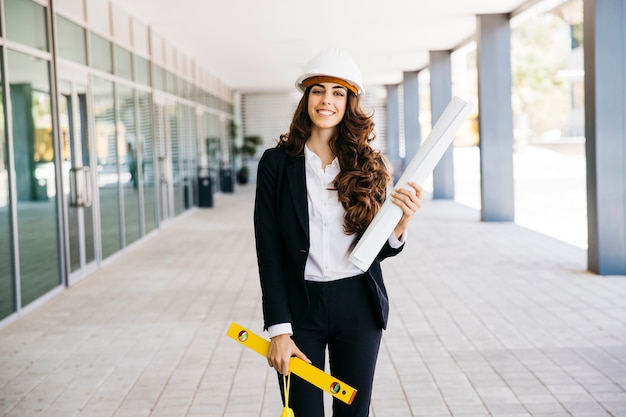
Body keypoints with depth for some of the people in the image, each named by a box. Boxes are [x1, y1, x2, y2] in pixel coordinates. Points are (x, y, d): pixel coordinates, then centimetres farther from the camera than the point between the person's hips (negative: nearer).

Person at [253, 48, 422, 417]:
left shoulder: (370, 164, 1)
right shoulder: (278, 163, -4)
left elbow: (378, 248, 5)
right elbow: (269, 250, -5)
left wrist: (401, 224, -18)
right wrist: (279, 329, -9)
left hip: (359, 307, 2)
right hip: (300, 306, -1)